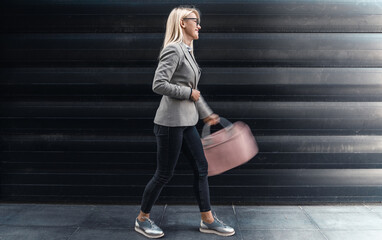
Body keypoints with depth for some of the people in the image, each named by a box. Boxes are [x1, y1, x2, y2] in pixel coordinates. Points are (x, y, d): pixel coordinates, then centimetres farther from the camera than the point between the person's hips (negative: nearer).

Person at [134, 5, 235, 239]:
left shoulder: (187, 51, 15)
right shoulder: (173, 50, -14)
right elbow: (159, 85, -22)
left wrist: (206, 113, 22)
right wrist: (189, 93, -14)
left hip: (186, 122, 9)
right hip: (171, 122, -9)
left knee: (201, 168, 10)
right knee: (164, 173, 2)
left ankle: (208, 220, 22)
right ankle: (143, 219, 22)